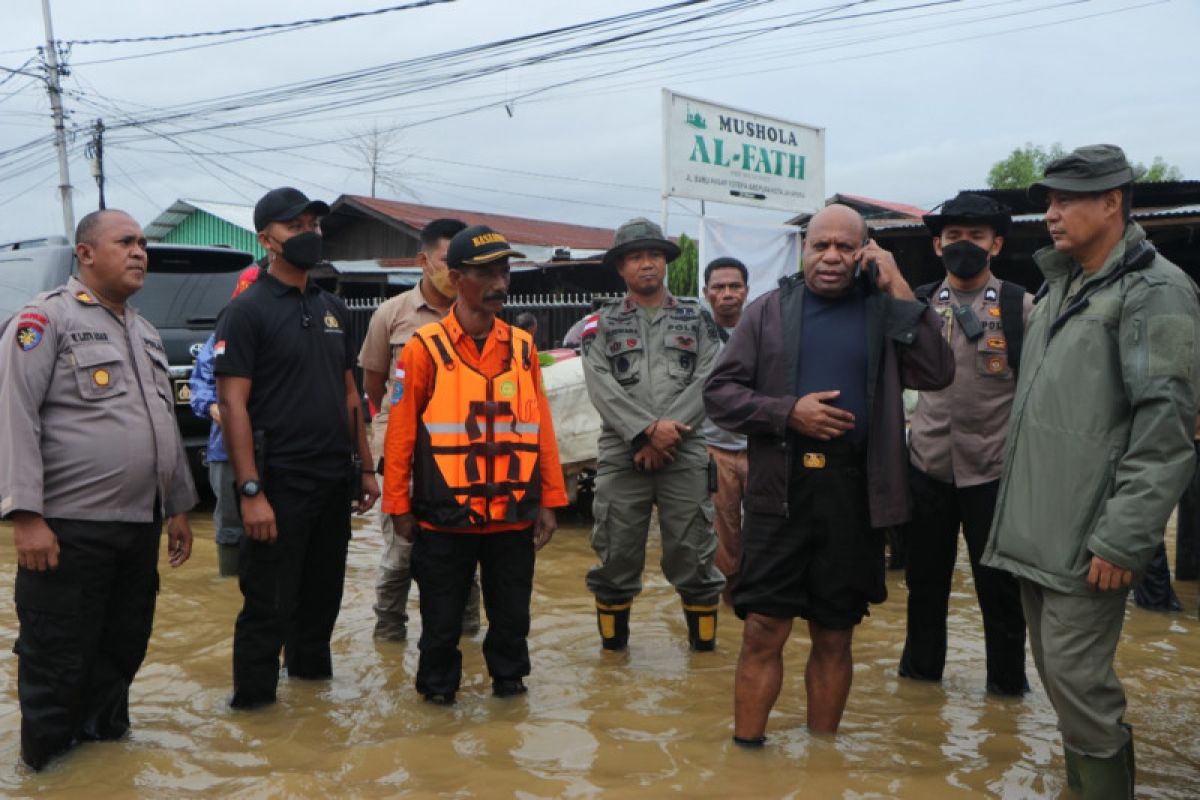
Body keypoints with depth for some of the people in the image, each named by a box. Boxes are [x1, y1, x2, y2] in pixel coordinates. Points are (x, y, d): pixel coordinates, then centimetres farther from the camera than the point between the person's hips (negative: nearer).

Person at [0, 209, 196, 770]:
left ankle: (105, 735, 33)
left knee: (124, 648, 15)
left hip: (140, 526, 7)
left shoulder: (144, 332, 17)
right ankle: (46, 758, 23)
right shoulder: (47, 318, -8)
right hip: (69, 528, -7)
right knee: (57, 657, 5)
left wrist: (178, 507, 18)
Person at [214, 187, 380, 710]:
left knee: (324, 593, 16)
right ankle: (253, 701, 15)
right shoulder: (247, 311, -8)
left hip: (334, 481, 7)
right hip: (279, 485, -6)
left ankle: (311, 672, 34)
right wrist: (251, 491, -20)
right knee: (269, 603, 1)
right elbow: (232, 404, -14)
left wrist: (364, 467, 14)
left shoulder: (332, 308, 13)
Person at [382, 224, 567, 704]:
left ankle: (509, 678, 34)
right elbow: (401, 432, -3)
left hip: (513, 515, 3)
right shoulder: (425, 348, -5)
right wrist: (398, 506, -2)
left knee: (512, 612, 14)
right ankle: (438, 685, 30)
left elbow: (542, 428, 6)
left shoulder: (522, 347, 5)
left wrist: (549, 501, 5)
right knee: (442, 615, 10)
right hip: (446, 517, -3)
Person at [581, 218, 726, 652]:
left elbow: (706, 381, -1)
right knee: (616, 549, 5)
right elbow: (602, 387, -4)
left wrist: (668, 431, -13)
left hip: (685, 454, 0)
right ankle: (613, 635, 21)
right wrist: (648, 429, -16)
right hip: (620, 455, 0)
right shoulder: (602, 324, 9)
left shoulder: (698, 319, 11)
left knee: (692, 548, 4)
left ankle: (703, 633, 19)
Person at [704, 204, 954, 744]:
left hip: (853, 495, 1)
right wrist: (789, 412, -12)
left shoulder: (885, 311, 7)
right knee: (763, 632, 1)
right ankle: (746, 748, 15)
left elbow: (936, 374, -9)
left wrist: (899, 289, -9)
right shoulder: (771, 310, 7)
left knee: (834, 637, 11)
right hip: (781, 490, -1)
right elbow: (719, 392, 3)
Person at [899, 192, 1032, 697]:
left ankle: (1007, 679, 25)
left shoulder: (1020, 306, -2)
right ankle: (921, 667, 31)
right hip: (927, 465, 3)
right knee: (925, 577, 14)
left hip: (993, 469, -2)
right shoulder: (919, 304, 5)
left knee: (999, 583, 7)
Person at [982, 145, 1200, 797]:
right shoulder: (1060, 286, 16)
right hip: (1034, 528, 8)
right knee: (1055, 669, 15)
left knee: (1076, 675, -6)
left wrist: (1123, 541, -20)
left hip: (1086, 539, -8)